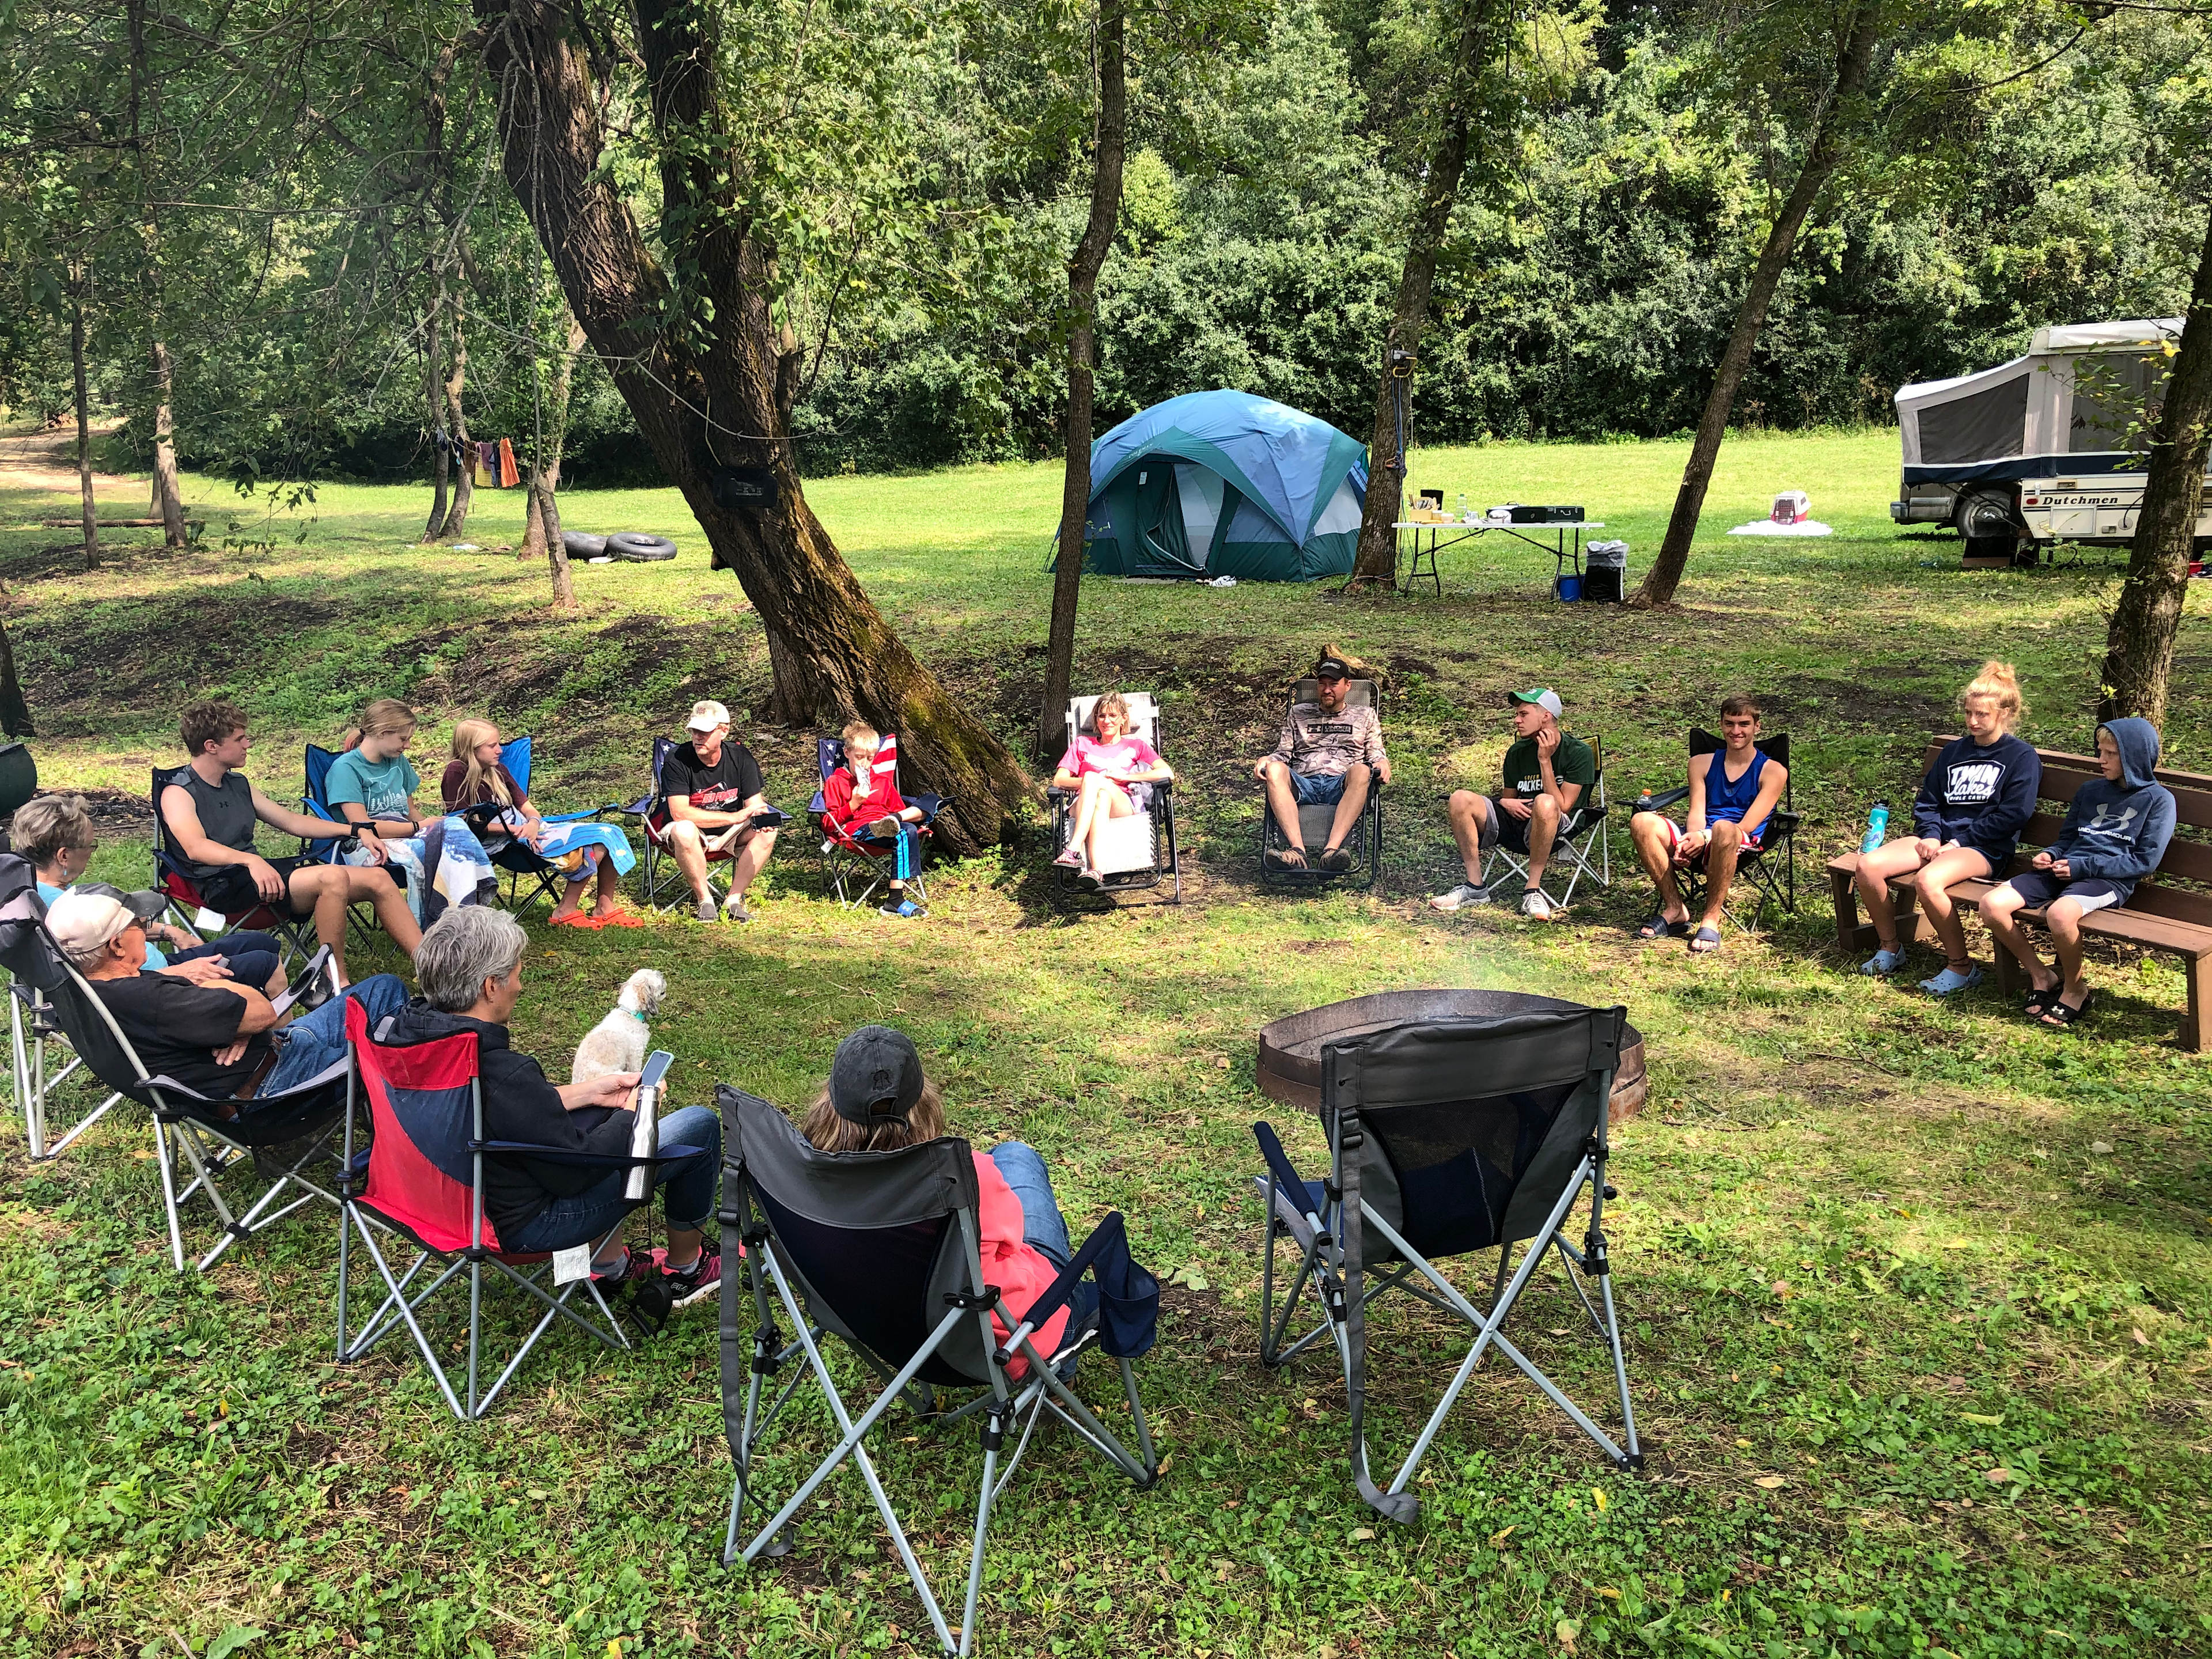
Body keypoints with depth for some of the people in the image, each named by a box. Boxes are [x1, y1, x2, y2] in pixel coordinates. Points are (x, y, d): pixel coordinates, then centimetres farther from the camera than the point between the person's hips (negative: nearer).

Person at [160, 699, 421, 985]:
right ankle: (337, 983, -28)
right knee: (333, 877, -33)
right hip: (223, 887, -8)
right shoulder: (178, 793, -3)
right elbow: (196, 848, -22)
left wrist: (355, 831, 16)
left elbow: (292, 822, 26)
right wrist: (251, 861, -39)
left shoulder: (238, 784, 21)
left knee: (378, 879, -8)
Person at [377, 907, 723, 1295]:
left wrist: (590, 1091, 6)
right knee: (700, 1124, 1)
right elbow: (573, 1173, -21)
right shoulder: (505, 1075, -35)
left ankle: (608, 1263, 36)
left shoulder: (405, 1028, -8)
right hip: (520, 1223, -9)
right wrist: (632, 1111, -7)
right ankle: (685, 1268, 25)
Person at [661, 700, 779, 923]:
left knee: (767, 832, -24)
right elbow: (680, 813, -27)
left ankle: (734, 899, -20)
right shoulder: (677, 760, -19)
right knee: (683, 831, -38)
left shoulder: (740, 756, -8)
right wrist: (735, 817, -34)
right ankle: (705, 900, -21)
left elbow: (755, 807, -9)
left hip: (731, 832, 4)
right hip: (694, 833, -3)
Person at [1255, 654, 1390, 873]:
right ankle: (1297, 850, -50)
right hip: (1303, 785, 1)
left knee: (1361, 771, -38)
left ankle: (1332, 849, -53)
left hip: (1341, 786, -1)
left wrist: (1382, 763, -8)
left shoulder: (1365, 716, 27)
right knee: (1274, 769, -33)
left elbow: (1375, 753, 17)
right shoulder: (1298, 713, 30)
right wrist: (1265, 760, 0)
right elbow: (1283, 752, 23)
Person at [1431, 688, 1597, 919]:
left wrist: (1545, 760, -14)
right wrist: (1505, 803, -6)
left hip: (1553, 831, -5)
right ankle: (1475, 887, -12)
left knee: (1544, 803, -40)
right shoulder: (1517, 752, 11)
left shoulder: (1578, 753, -4)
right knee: (1460, 799, -17)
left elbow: (1562, 806, -12)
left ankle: (1533, 892, -28)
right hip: (1514, 824, 5)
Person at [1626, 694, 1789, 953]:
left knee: (1724, 829, -41)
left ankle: (1711, 919, -32)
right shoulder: (1702, 763, 19)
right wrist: (1690, 841, -18)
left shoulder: (1772, 771, 7)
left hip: (1741, 845, -4)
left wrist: (1704, 837, -22)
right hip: (1701, 842, 4)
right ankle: (1675, 909, -20)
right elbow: (1697, 813, 6)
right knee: (1642, 822, -23)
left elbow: (1749, 825, -5)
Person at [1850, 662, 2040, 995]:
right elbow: (1927, 800, 18)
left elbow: (2012, 816, -9)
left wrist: (1959, 842, -12)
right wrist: (1931, 835, -3)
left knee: (1927, 880, -37)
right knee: (1868, 865, -18)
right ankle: (1890, 949, -1)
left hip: (1985, 849, -6)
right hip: (1940, 838, 6)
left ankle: (1961, 967, -19)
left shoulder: (2022, 757, 0)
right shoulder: (1954, 751, 19)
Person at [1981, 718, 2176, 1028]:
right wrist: (2051, 855, 3)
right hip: (2065, 870, 7)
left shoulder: (2159, 799, 2)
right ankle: (2041, 976, 1)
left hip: (2110, 880, -6)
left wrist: (2082, 866, -11)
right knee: (1992, 906, -18)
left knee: (2059, 914, -39)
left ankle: (2074, 989, -12)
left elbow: (2144, 861, -5)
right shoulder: (2091, 790, 22)